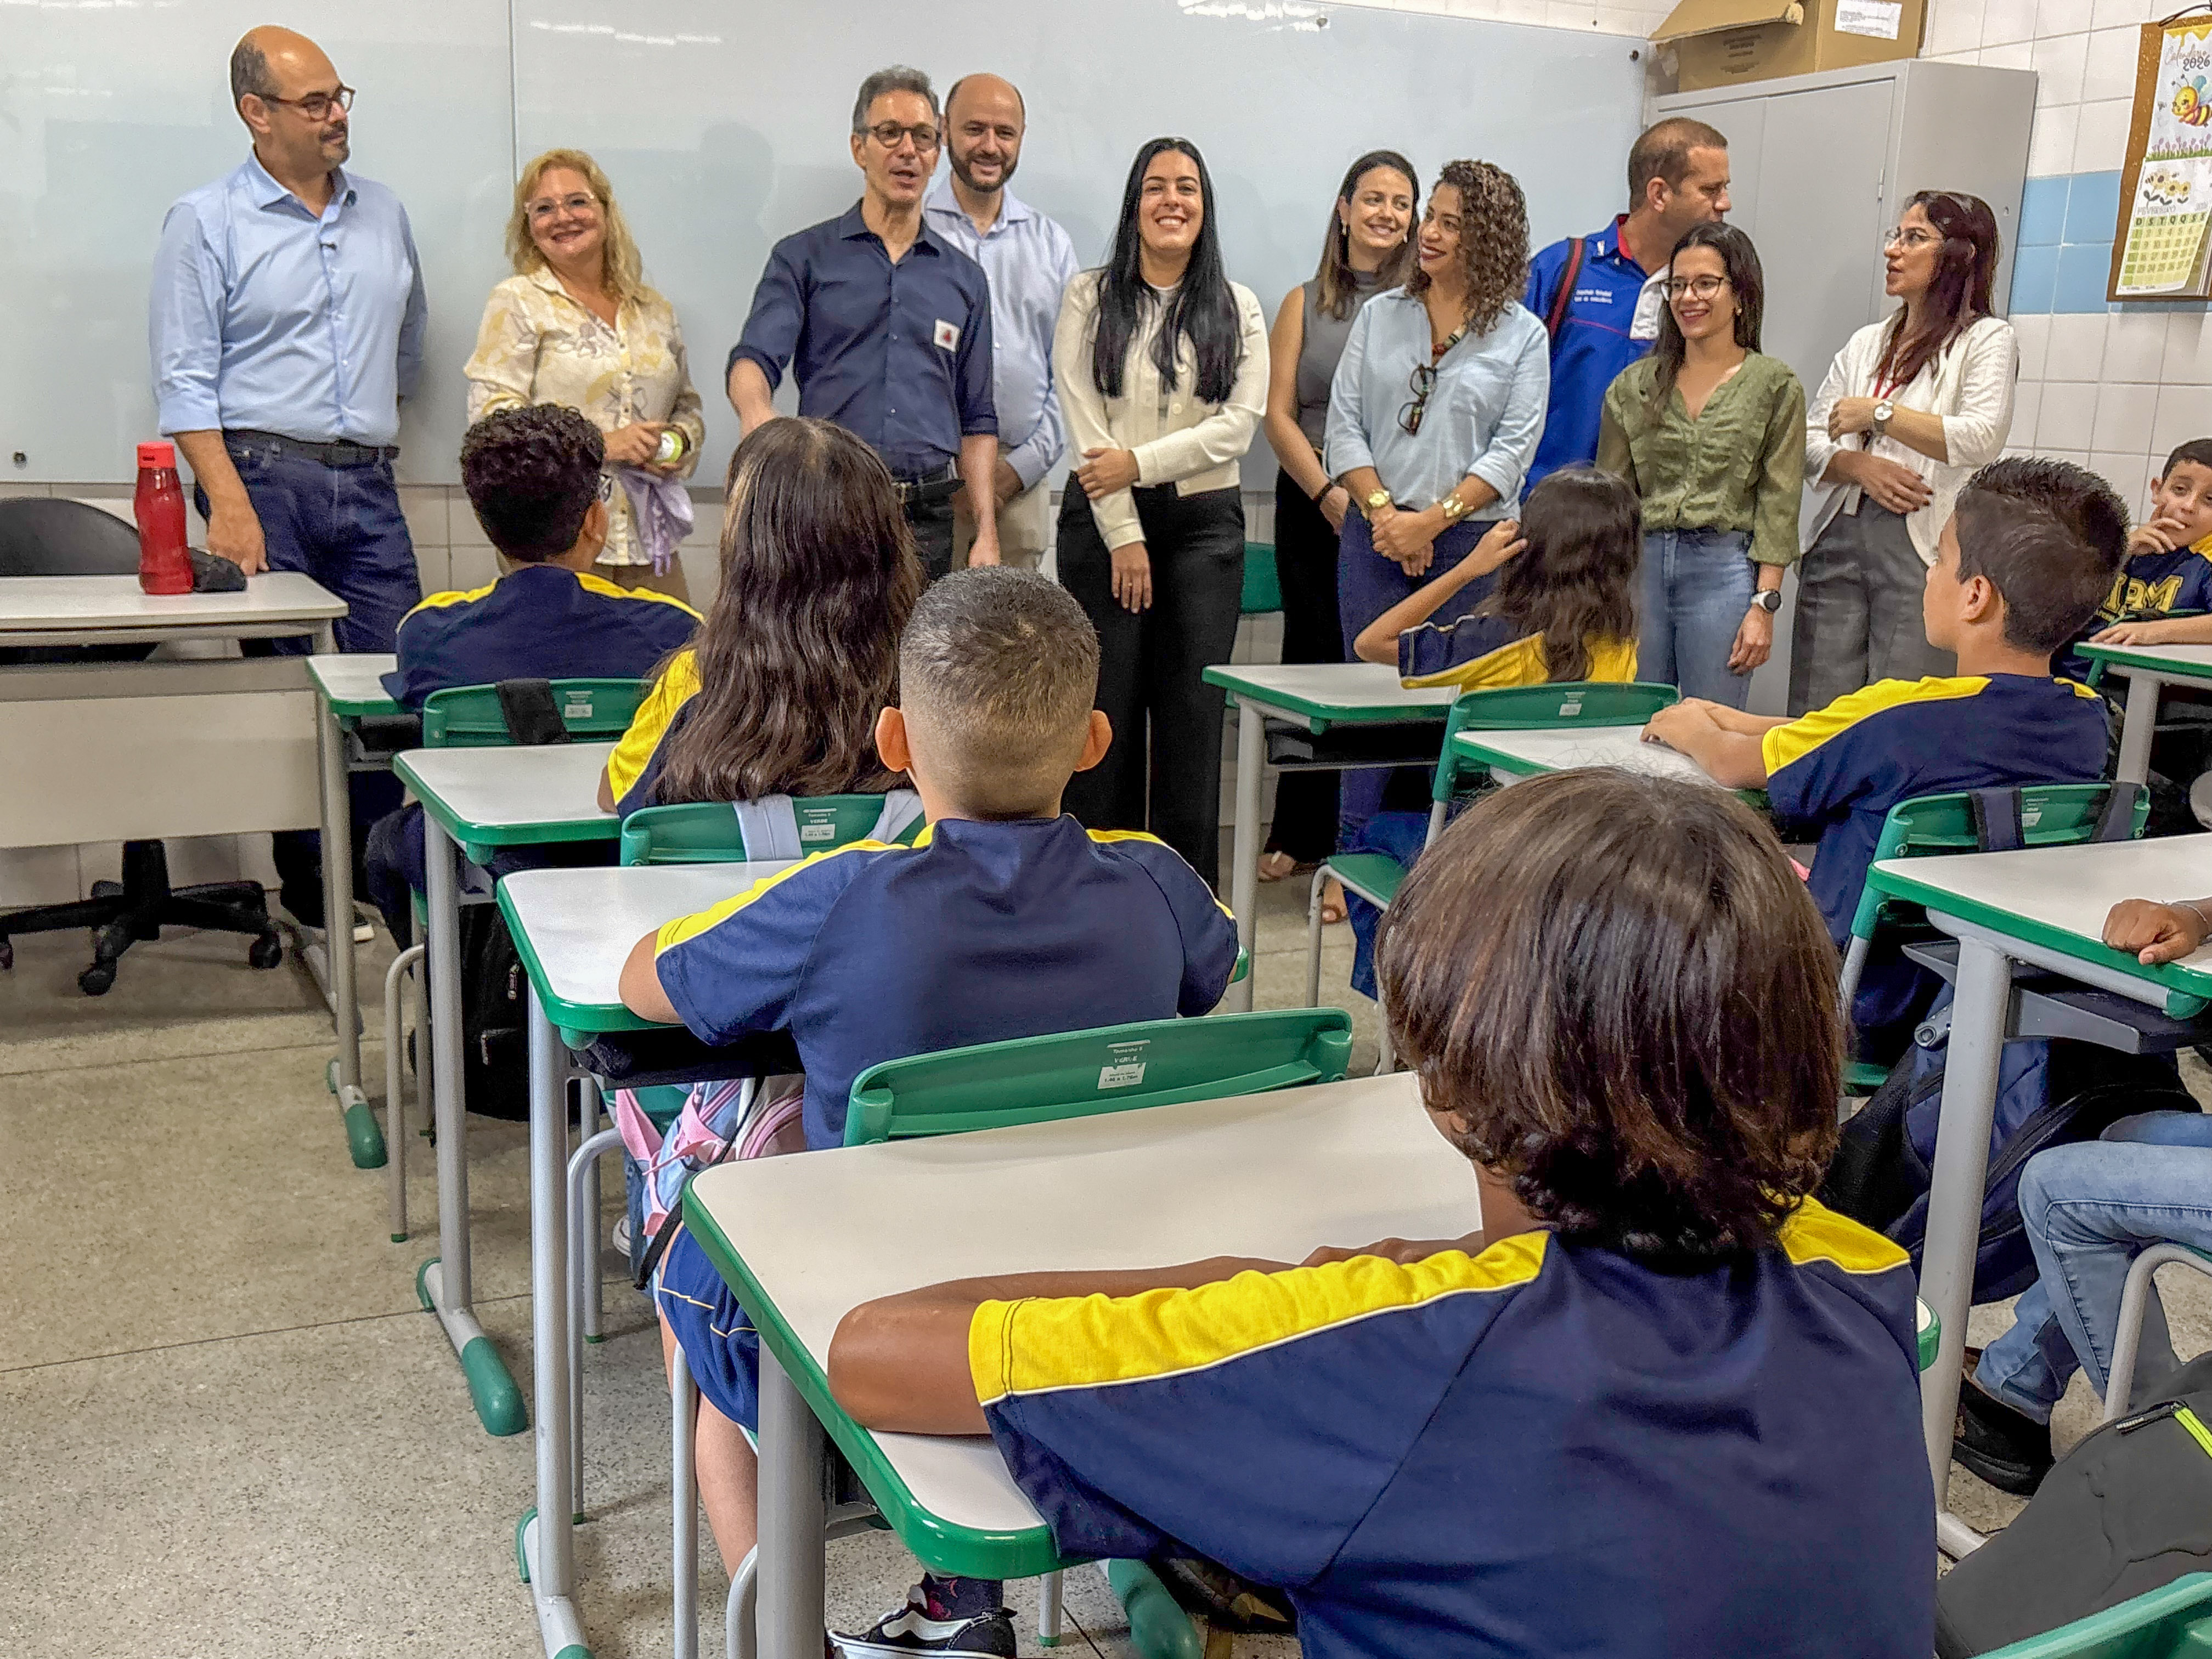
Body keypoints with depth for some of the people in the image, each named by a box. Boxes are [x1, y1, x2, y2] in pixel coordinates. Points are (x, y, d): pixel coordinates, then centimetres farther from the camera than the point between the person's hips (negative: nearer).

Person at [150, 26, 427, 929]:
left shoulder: (384, 214, 14)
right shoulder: (207, 221, -1)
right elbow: (184, 379, -6)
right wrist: (229, 503, -16)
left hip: (368, 484, 4)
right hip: (265, 477, -4)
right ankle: (307, 882, 10)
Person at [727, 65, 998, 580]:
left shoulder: (965, 278, 16)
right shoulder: (803, 258, 8)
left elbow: (977, 421, 16)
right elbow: (753, 359, -5)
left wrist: (986, 534, 6)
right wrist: (756, 412, -30)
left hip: (927, 519, 2)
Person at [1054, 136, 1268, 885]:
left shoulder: (1238, 308, 8)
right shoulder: (1090, 298, 4)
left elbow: (1240, 423, -2)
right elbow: (1084, 423, -4)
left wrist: (1139, 462, -12)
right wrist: (1125, 536, -10)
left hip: (1205, 521, 1)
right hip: (1103, 518, -1)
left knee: (1194, 707, 1)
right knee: (1106, 704, -1)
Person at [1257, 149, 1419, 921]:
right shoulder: (1305, 304, 11)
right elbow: (1278, 414, 4)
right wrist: (1331, 494, -9)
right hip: (1312, 506, 3)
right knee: (1311, 662, 9)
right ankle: (1300, 836, 22)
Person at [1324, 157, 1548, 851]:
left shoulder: (1522, 336, 5)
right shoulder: (1379, 315, 12)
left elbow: (1513, 449, -3)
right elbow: (1344, 424, 6)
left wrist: (1434, 519, -13)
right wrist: (1383, 510, -8)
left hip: (1473, 542, -2)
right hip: (1374, 538, 2)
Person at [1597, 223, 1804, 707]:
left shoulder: (1775, 386, 3)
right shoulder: (1635, 385, 11)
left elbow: (1779, 505, -1)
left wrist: (1764, 605, -9)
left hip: (1724, 569, -3)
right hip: (1642, 563, 3)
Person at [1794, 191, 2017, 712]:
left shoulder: (1986, 339, 3)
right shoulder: (1866, 343, 21)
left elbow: (1982, 438, -14)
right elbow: (1808, 442, 13)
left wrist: (1878, 413, -8)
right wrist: (1860, 465, -7)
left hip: (1922, 548, -5)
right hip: (1839, 539, 5)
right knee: (1814, 719, 1)